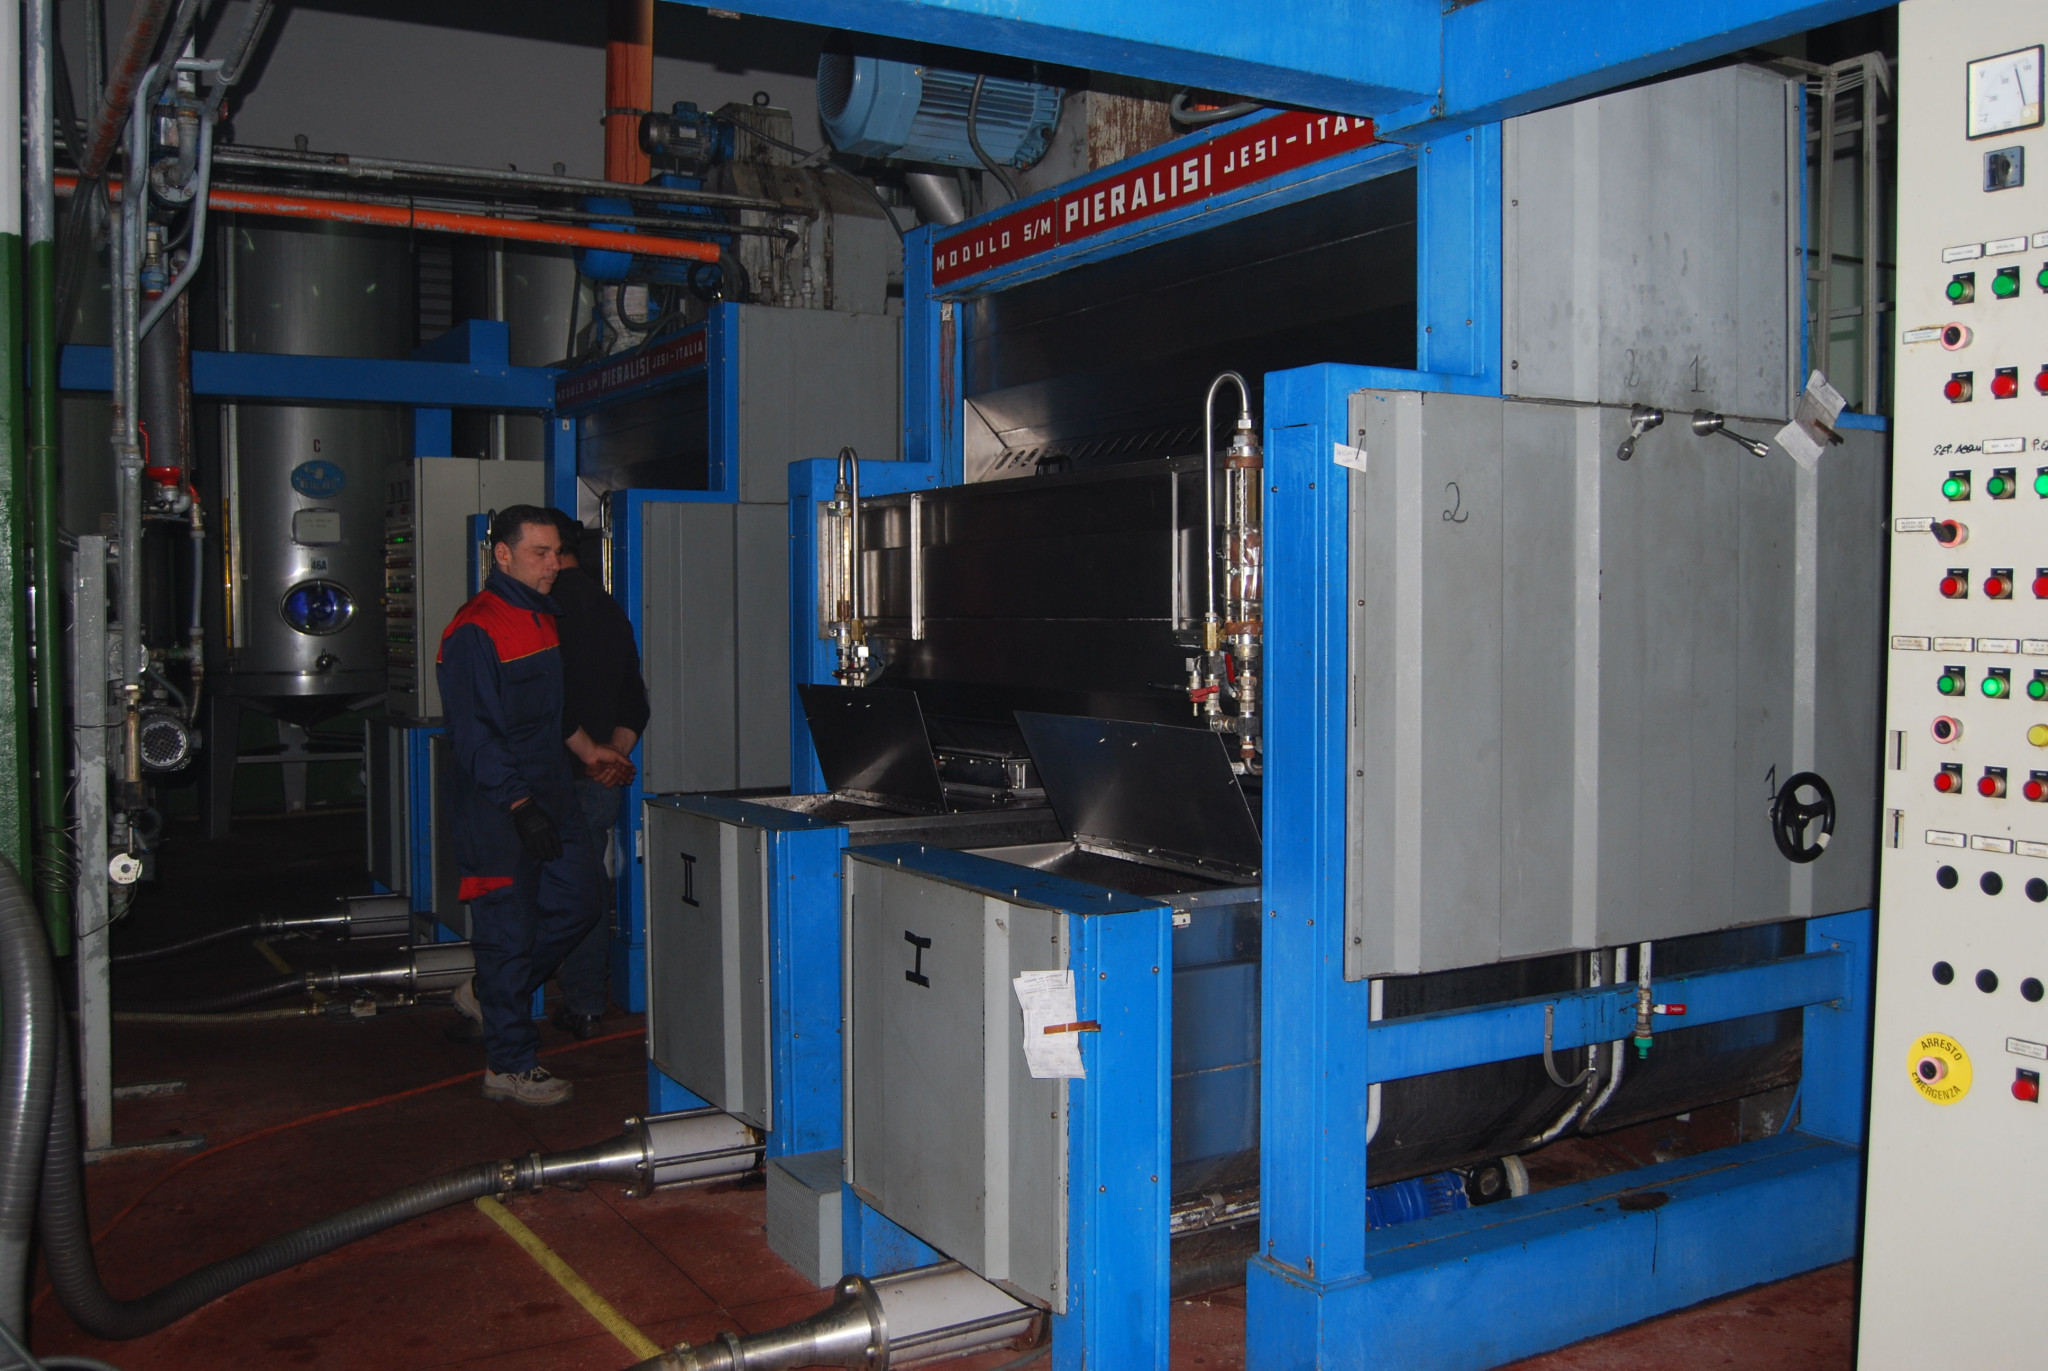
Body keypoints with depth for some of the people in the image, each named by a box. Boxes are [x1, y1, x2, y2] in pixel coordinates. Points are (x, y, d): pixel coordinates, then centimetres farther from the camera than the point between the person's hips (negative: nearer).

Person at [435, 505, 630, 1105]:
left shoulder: (542, 616, 14)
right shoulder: (474, 630, -15)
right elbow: (472, 733, -20)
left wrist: (584, 747, 19)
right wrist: (519, 804, -23)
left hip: (547, 798, 9)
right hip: (496, 808, -9)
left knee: (577, 902, 11)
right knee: (509, 927, -2)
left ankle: (489, 992, 30)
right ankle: (510, 1067, 9)